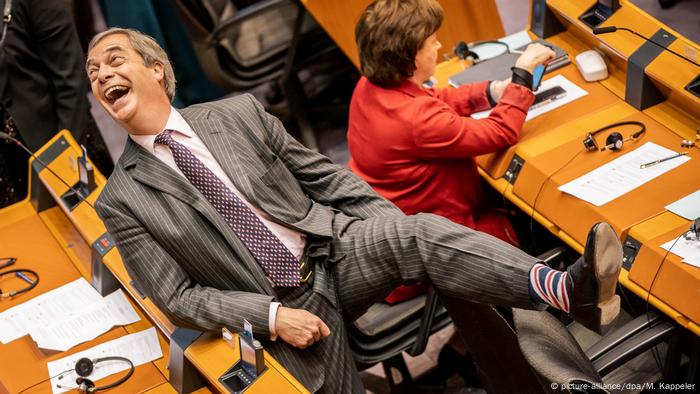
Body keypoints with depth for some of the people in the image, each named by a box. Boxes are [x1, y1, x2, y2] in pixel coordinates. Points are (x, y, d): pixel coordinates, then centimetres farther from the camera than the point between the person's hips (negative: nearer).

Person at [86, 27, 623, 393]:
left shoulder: (237, 113, 3)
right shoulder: (122, 201, -1)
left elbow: (324, 175, 8)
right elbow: (179, 297, -3)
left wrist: (399, 230, -2)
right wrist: (272, 316, -15)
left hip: (338, 250, 0)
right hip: (283, 309, 0)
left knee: (421, 236, -28)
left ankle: (569, 290, -44)